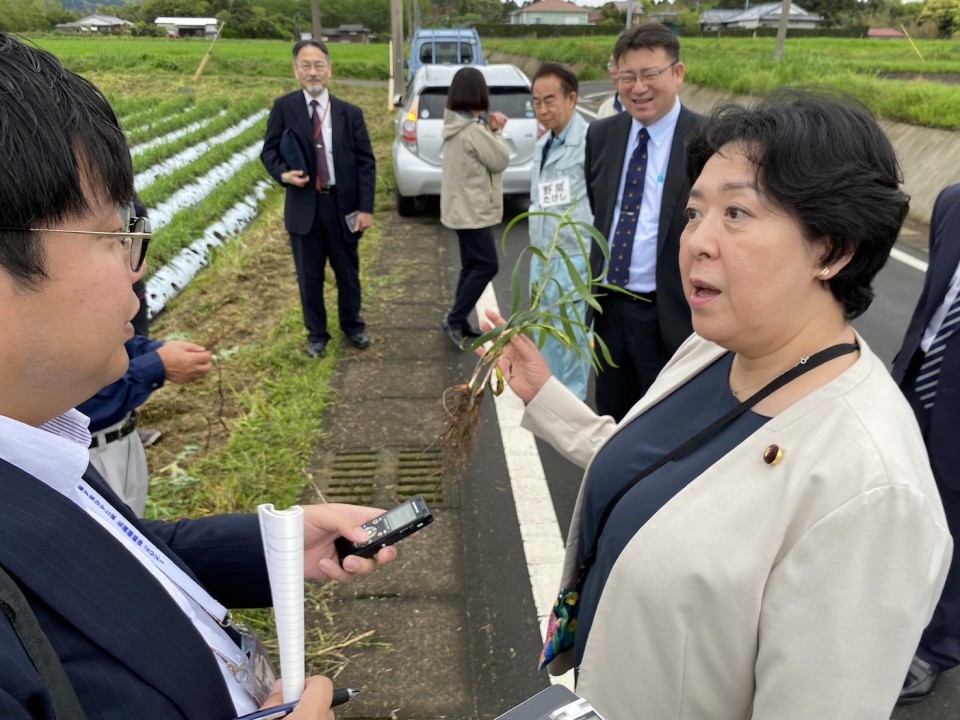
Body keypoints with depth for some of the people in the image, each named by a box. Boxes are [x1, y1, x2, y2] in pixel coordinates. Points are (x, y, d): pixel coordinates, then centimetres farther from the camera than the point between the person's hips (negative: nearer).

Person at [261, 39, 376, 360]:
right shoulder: (283, 108, -1)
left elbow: (366, 162, 0)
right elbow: (268, 151, 4)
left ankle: (353, 325, 36)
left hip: (343, 205, 1)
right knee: (309, 277, 9)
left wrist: (366, 208, -7)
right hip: (304, 206, 0)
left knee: (348, 272, 14)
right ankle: (316, 334, 27)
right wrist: (283, 174, -18)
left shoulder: (350, 113, 0)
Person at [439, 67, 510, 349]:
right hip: (472, 209, -10)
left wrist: (491, 129, 1)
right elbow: (500, 160, -12)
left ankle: (459, 320, 20)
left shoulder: (457, 124, 10)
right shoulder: (474, 130, -21)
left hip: (463, 206, 10)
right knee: (487, 265, -5)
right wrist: (495, 131, 1)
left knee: (472, 265, 15)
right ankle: (454, 319, -2)